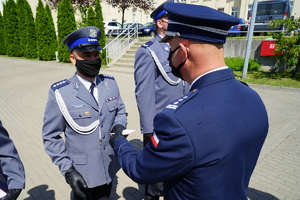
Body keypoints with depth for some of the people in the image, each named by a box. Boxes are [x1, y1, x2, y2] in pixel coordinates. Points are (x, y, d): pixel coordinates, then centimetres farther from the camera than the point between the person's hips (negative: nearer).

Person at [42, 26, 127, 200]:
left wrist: (119, 127, -15)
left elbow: (120, 112, 6)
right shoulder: (60, 93, -17)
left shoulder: (110, 84, -5)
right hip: (82, 173, -3)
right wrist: (68, 171, -15)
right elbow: (51, 137, -11)